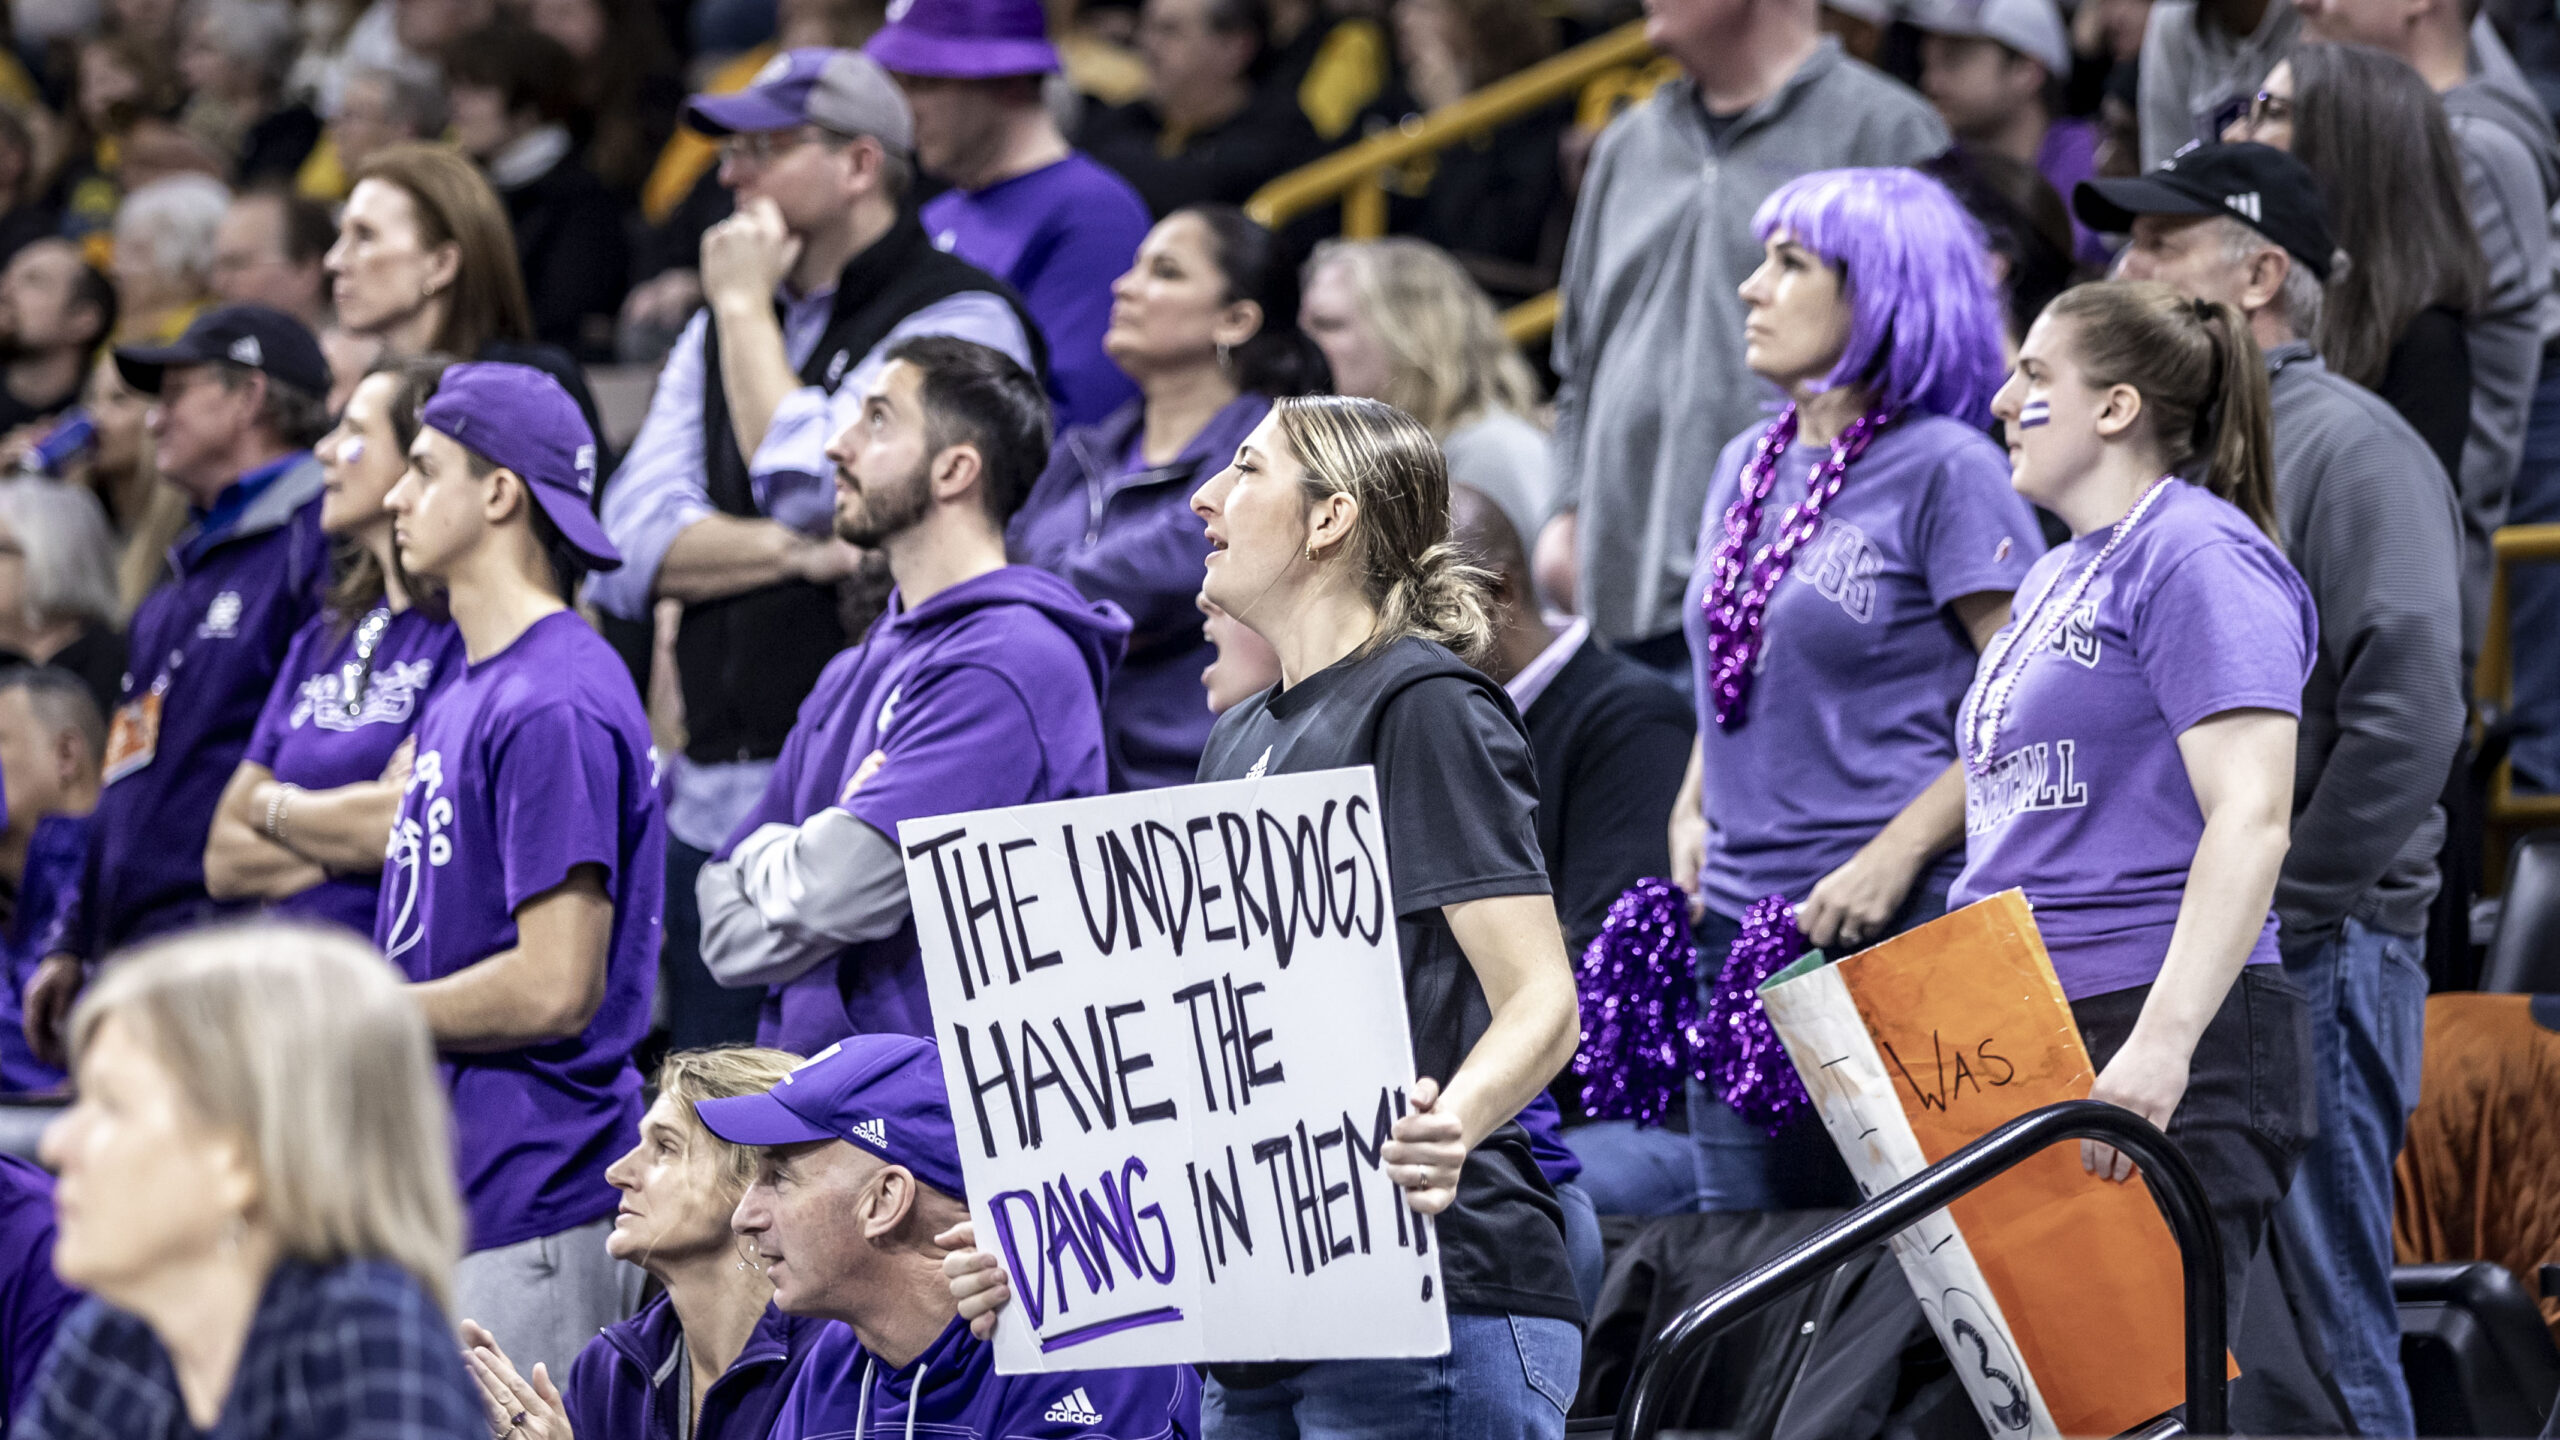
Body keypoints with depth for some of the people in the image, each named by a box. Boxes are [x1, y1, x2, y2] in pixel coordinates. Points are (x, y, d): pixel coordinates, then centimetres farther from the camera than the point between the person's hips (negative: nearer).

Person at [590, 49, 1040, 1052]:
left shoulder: (959, 320, -3)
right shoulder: (719, 330, 19)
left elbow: (816, 494, -16)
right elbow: (631, 549, 7)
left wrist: (747, 307, -4)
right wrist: (796, 552, -11)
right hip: (710, 808, 7)